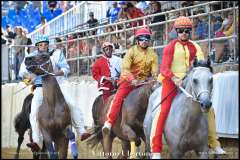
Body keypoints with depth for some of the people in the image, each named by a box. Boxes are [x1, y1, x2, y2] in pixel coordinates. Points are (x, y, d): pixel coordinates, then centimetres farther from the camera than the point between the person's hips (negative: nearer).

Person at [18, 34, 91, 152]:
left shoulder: (56, 54, 4)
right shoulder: (31, 57, 5)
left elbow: (66, 69, -1)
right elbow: (22, 72, 5)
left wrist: (56, 73, -22)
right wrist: (29, 76, -18)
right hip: (40, 88, -1)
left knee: (72, 105, -18)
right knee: (34, 111, -23)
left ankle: (81, 132, -8)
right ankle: (37, 142, -25)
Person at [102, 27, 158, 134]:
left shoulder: (152, 54, 6)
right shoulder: (132, 51, -4)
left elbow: (154, 70, 2)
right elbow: (125, 68, -15)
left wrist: (154, 78, -20)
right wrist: (132, 79, -30)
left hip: (144, 81, 4)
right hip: (129, 80, -4)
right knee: (119, 97, -21)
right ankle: (109, 122, -25)